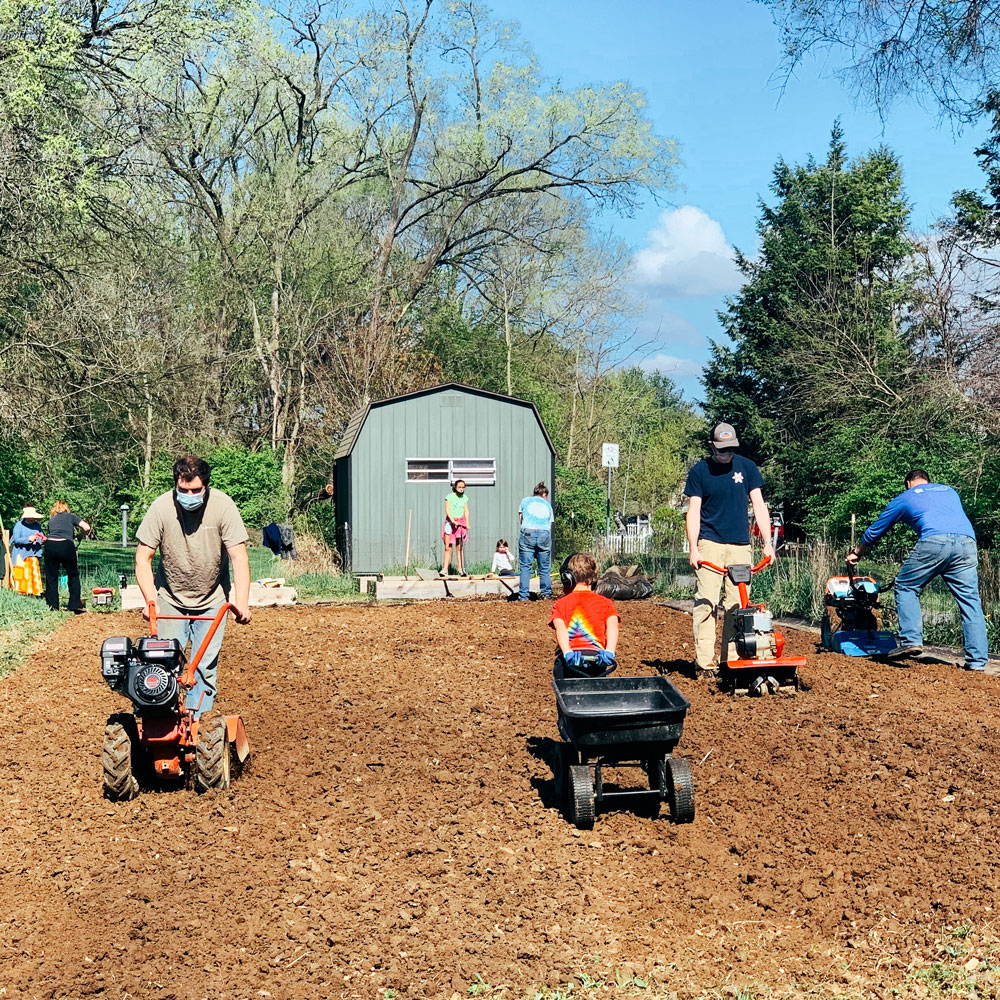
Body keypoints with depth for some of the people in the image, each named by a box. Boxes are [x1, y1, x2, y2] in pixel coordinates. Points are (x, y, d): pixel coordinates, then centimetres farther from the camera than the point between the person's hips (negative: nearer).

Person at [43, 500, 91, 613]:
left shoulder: (51, 519, 26)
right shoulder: (70, 516, 17)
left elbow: (48, 534, 17)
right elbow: (87, 527, 7)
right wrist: (85, 534, 27)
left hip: (50, 545, 3)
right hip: (66, 545, -3)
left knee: (51, 577, 12)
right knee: (73, 576, 9)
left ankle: (52, 605, 12)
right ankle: (75, 605, 4)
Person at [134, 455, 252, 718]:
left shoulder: (223, 507, -21)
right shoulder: (161, 508, -20)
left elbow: (239, 558, -21)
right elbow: (143, 559, -14)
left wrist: (242, 603, -31)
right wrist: (150, 600, -25)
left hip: (212, 600, 0)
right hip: (170, 599, 0)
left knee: (205, 665, -2)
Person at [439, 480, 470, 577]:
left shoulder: (465, 498, 12)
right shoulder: (450, 497, -2)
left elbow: (466, 511, 10)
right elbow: (447, 510, -9)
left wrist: (467, 523, -3)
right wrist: (452, 520, -22)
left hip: (460, 523, 3)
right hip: (450, 522, -3)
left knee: (459, 547, 0)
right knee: (448, 547, -5)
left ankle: (461, 569, 0)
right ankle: (445, 569, -4)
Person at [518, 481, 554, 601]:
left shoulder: (525, 500, 18)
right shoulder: (548, 505, 23)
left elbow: (520, 518, 20)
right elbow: (550, 524, 18)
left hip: (528, 533, -2)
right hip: (545, 534, 2)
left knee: (525, 567, 0)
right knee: (545, 567, 11)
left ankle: (523, 596, -4)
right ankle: (546, 593, 13)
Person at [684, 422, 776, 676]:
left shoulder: (746, 467, 8)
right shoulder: (699, 471, 2)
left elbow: (759, 505, 6)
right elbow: (693, 511, -1)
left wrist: (768, 542, -2)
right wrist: (693, 548, -10)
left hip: (740, 545, 2)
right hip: (709, 543, -2)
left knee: (737, 603, 2)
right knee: (706, 602, -8)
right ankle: (705, 662, -6)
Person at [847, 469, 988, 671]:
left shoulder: (903, 498, 26)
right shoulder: (949, 491, 35)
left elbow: (875, 531, 36)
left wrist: (856, 553, 52)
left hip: (934, 541, -3)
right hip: (967, 542, 4)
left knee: (906, 587, 13)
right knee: (970, 603, 6)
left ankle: (911, 641, -1)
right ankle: (977, 661, 2)